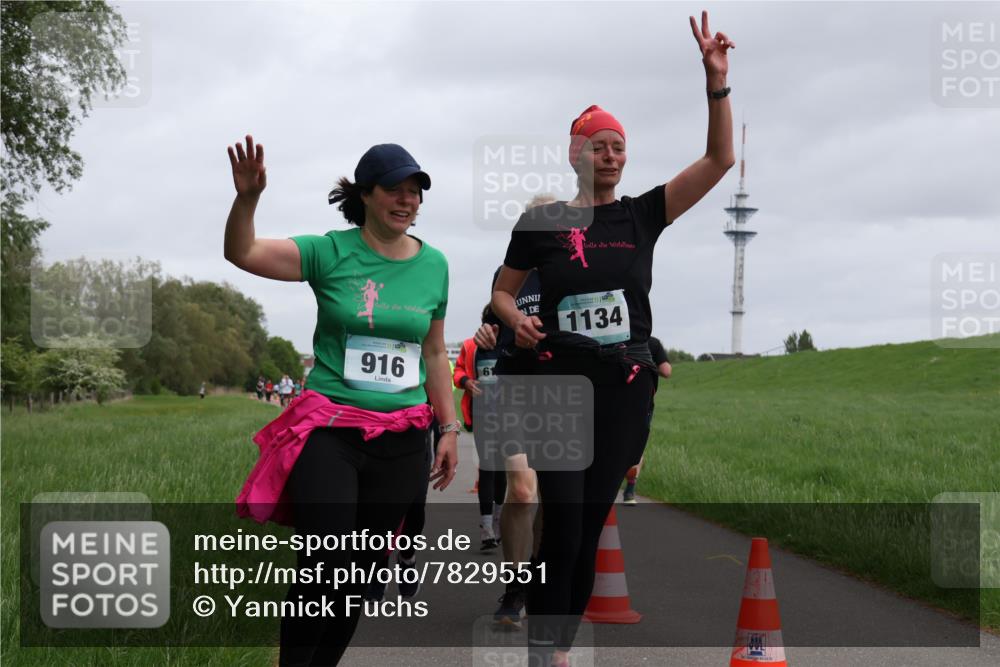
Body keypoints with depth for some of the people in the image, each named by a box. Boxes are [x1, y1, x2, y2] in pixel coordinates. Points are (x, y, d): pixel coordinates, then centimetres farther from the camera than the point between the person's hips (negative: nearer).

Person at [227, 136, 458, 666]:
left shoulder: (433, 264, 7)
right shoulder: (331, 253, -4)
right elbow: (241, 253, -13)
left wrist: (449, 428, 15)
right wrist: (247, 198, -32)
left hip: (402, 438, 4)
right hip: (329, 430, -4)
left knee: (364, 570, 8)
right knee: (324, 566, -12)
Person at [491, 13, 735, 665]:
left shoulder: (643, 214, 6)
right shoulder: (542, 221, 3)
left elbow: (720, 159, -1)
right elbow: (503, 290, 14)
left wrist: (717, 79, -10)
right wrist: (516, 319, -9)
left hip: (626, 388, 2)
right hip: (560, 384, -2)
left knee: (589, 532, 7)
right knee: (562, 527, -11)